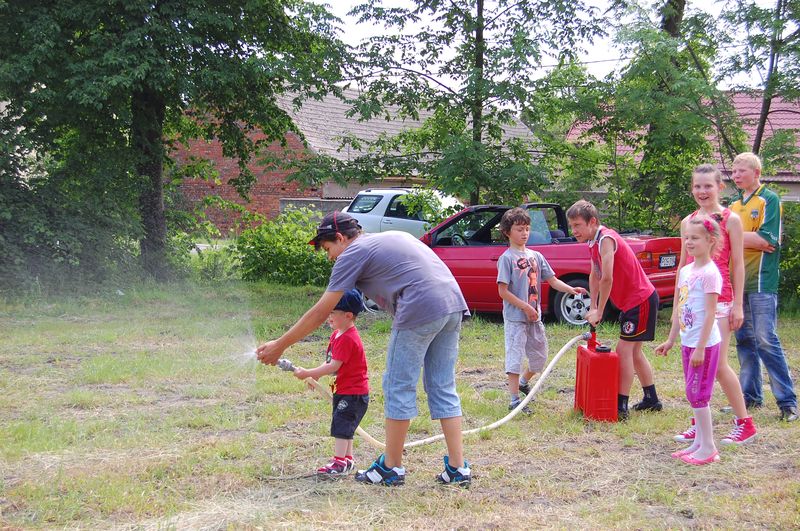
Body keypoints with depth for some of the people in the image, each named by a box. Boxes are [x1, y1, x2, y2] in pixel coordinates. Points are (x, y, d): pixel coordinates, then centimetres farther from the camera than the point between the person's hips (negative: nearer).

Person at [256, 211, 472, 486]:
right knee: (444, 389, 13)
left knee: (399, 388, 5)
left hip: (421, 310, -8)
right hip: (453, 304, 8)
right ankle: (457, 468, 12)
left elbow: (320, 312, 3)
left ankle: (391, 468, 14)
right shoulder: (392, 237, 28)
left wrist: (279, 345, 10)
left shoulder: (353, 253, 4)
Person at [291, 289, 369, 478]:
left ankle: (339, 462, -10)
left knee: (341, 424, -12)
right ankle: (347, 459, 28)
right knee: (343, 426, 18)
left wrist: (307, 373, -23)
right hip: (343, 390, 11)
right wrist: (316, 375, 1)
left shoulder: (348, 339, -23)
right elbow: (331, 361, 15)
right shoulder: (337, 334, 10)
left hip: (353, 393, -11)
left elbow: (334, 366, -27)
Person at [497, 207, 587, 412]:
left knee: (539, 356, 15)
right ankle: (515, 400, -1)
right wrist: (525, 307, -17)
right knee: (515, 355, -5)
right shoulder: (506, 258, -9)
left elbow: (553, 281, 7)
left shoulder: (536, 256, 9)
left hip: (534, 317, 7)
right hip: (515, 318, -7)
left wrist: (571, 289, -10)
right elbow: (503, 291, -14)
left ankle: (523, 382, 40)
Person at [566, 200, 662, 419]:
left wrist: (599, 312, -21)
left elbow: (607, 279, -29)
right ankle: (651, 399, 29)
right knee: (633, 352, 18)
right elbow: (594, 276, 14)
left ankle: (621, 406, -9)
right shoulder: (594, 242, 7)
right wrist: (593, 307, 7)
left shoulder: (606, 240, -24)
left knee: (624, 350, -11)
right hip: (632, 300, 10)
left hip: (641, 300, -10)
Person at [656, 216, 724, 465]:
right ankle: (699, 442, 21)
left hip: (704, 343, -8)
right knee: (693, 393, 13)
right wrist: (671, 340, 17)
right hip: (688, 342, 9)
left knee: (697, 393, -5)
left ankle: (708, 448, 2)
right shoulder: (685, 271, 10)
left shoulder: (710, 273, -16)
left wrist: (700, 348, -20)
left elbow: (710, 314, -19)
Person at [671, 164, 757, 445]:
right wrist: (677, 304, 15)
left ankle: (745, 423, 6)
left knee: (717, 365, -6)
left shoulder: (730, 219, -3)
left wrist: (738, 305, -7)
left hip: (719, 299, -5)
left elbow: (738, 264, -3)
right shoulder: (688, 222, 11)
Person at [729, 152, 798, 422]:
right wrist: (753, 240, -5)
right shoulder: (735, 205, 17)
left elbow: (767, 240, -14)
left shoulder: (769, 200, -4)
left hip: (761, 281, -7)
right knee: (744, 340, 9)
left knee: (766, 340, -10)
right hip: (738, 281, 7)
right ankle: (750, 396, 17)